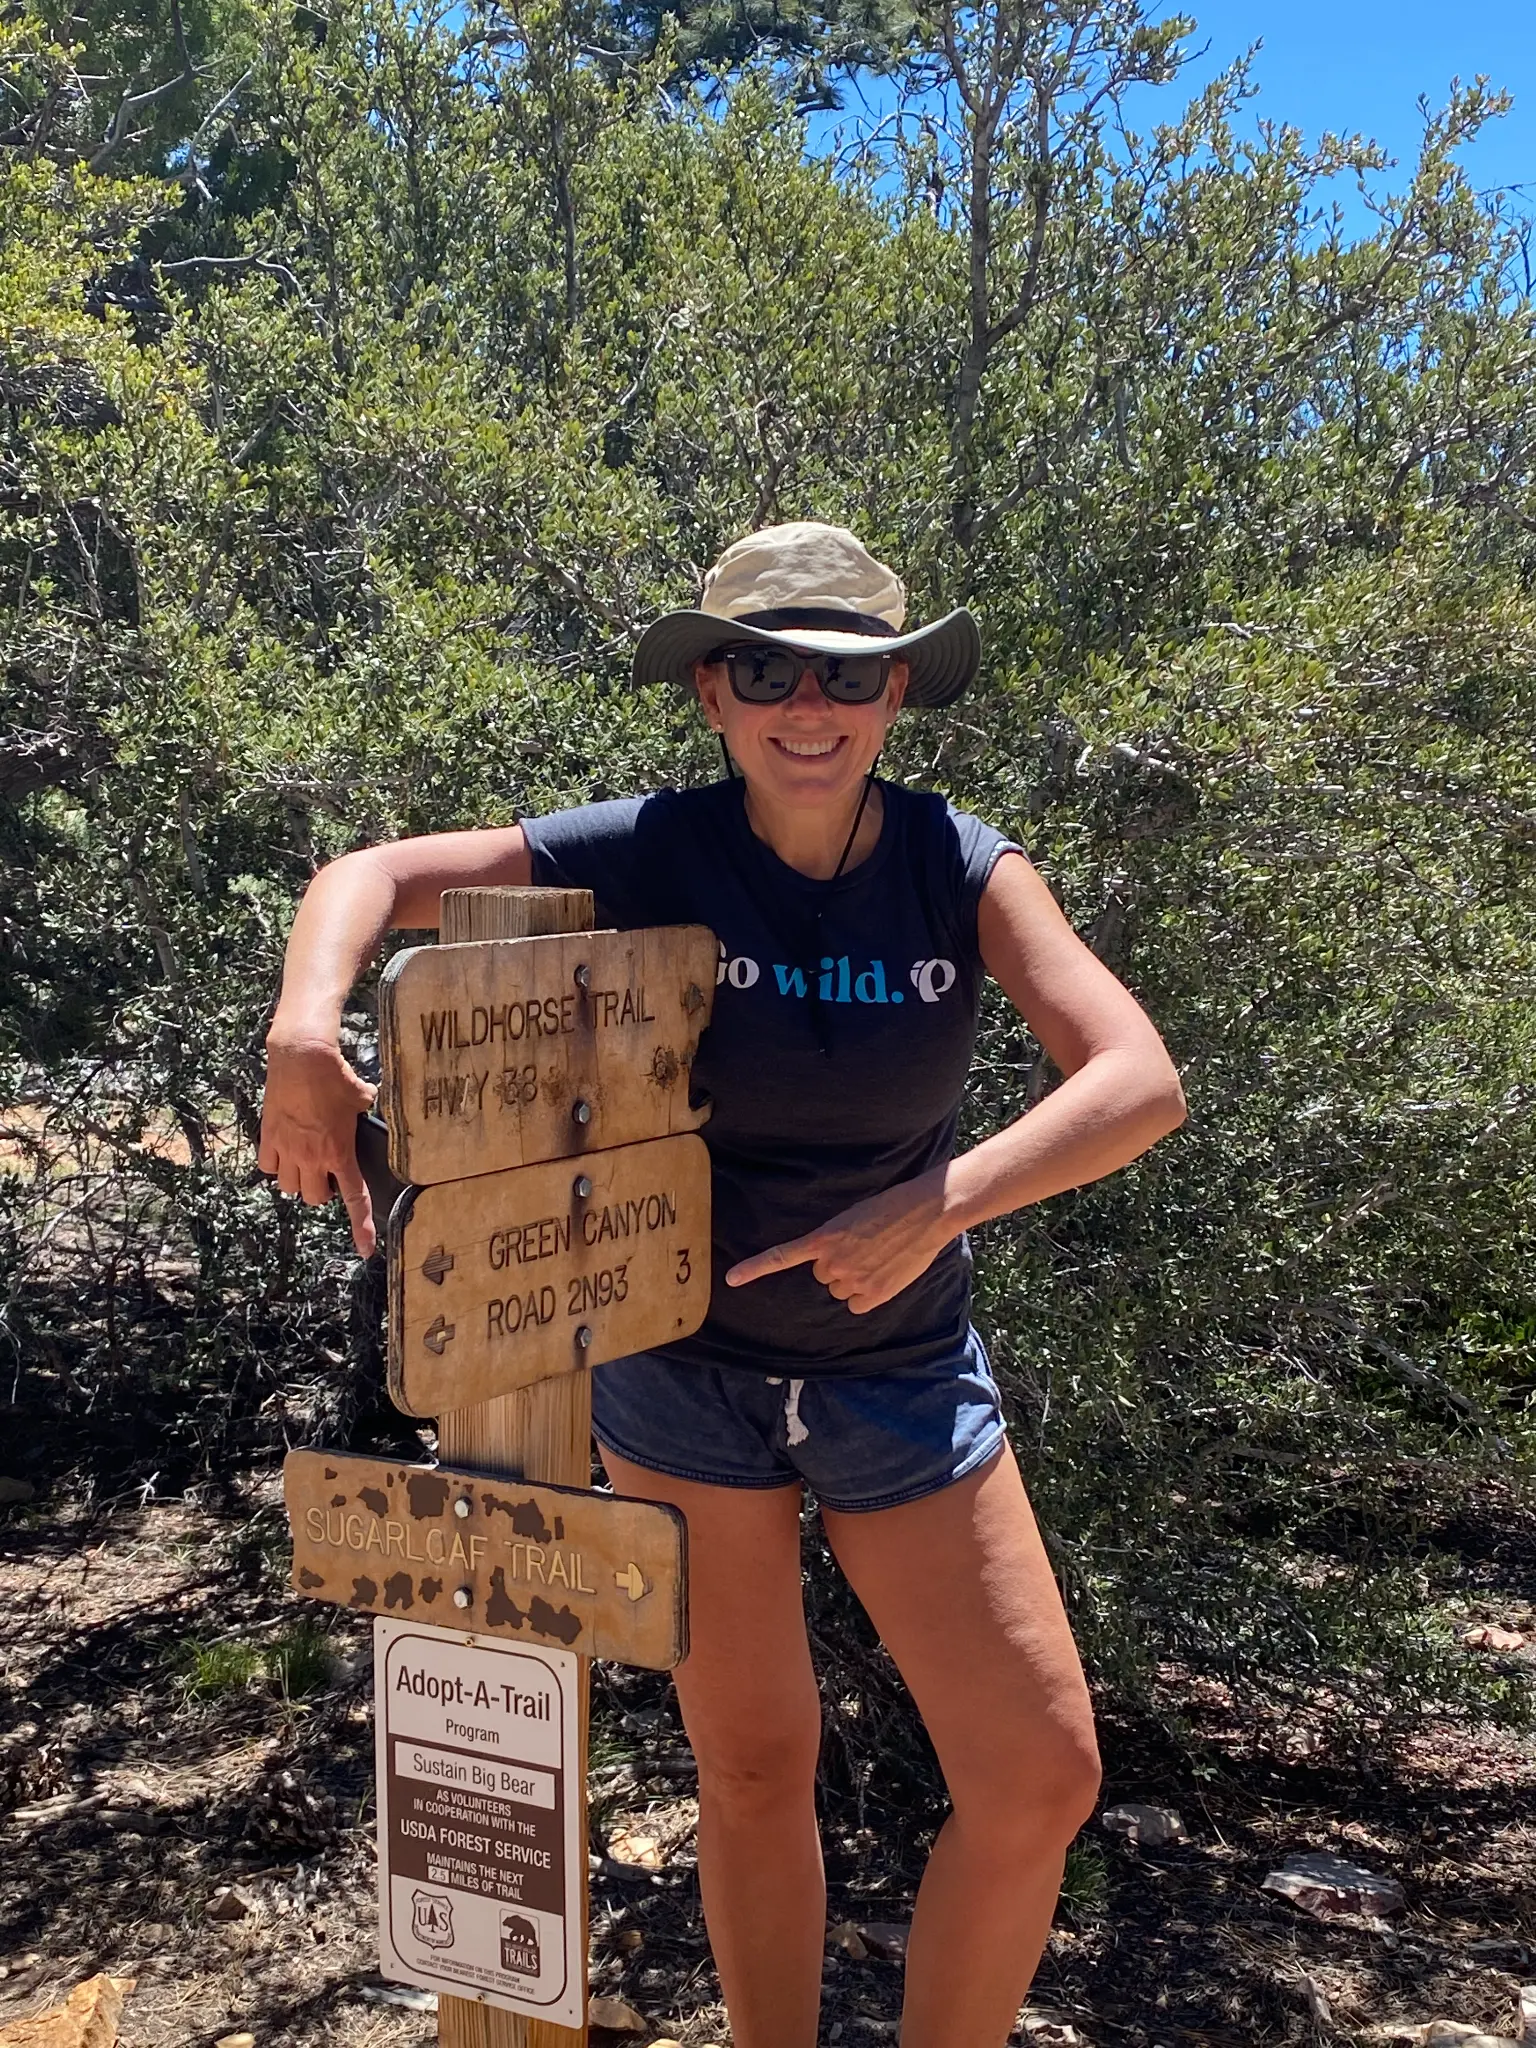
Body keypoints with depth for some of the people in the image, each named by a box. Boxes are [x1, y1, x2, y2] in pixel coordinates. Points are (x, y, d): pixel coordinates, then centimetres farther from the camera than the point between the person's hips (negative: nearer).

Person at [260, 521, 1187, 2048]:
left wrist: (934, 1206, -35)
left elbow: (1139, 1081, -21)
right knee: (753, 1770, 10)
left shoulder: (962, 871, -10)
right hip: (685, 1368, -1)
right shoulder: (649, 858, -14)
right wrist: (305, 1036, -30)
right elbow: (371, 877, -10)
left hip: (903, 1367, 2)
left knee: (1040, 1776, 0)